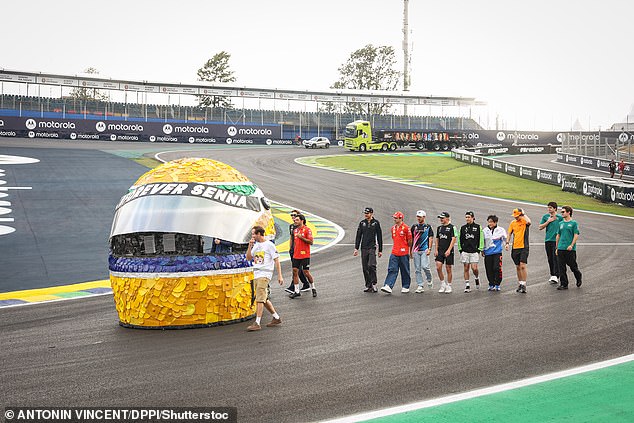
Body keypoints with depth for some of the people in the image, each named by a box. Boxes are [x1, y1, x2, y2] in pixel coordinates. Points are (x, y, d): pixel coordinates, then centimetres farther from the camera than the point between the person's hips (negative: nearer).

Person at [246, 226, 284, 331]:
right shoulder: (256, 245, 16)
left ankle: (257, 323, -16)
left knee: (259, 299, -14)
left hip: (265, 274, -8)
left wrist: (279, 276, -10)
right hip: (256, 274, 8)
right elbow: (249, 258, 15)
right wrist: (250, 246, 3)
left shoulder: (269, 245, -6)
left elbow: (276, 260, -6)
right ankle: (276, 318, 24)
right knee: (264, 299, 12)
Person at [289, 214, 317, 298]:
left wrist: (301, 237, -18)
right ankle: (296, 291, 5)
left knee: (306, 272, -1)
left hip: (305, 255, -6)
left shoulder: (307, 230, -8)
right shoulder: (295, 230, 13)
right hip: (296, 255, 6)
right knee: (295, 271, 0)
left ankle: (313, 288, 19)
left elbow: (311, 242, -14)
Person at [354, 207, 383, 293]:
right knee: (365, 268, 3)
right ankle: (368, 286, 11)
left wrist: (380, 250, 4)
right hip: (363, 248, 4)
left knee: (371, 265, -18)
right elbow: (358, 236, 11)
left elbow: (379, 237, 5)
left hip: (372, 247, -4)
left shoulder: (376, 223, 2)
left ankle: (374, 284, -7)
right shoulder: (362, 223, 10)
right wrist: (356, 248, 2)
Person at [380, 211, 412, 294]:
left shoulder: (406, 228, -8)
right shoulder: (393, 228, 11)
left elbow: (409, 240, -2)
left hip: (403, 253, -5)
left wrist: (409, 248, 6)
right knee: (392, 270, -5)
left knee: (405, 271, 7)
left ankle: (406, 287, 18)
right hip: (394, 253, 5)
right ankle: (388, 286, -14)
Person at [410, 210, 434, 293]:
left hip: (424, 250, -3)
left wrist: (429, 249, -10)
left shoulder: (428, 227, 4)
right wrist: (411, 250, 12)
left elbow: (431, 238, 1)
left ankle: (429, 280, 12)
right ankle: (420, 286, 6)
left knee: (424, 266, -15)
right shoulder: (414, 226, 12)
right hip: (416, 250, 3)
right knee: (417, 269, 1)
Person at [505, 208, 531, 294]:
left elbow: (529, 222, -28)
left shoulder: (524, 221, -4)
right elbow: (509, 234, 17)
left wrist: (523, 214, -12)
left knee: (523, 265, -13)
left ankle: (524, 284, -11)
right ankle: (520, 283, 23)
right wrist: (507, 243, 4)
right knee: (518, 266, 12)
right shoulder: (513, 223, 11)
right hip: (515, 248, 6)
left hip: (524, 247, -6)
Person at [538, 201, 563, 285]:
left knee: (556, 258, -12)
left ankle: (556, 276, -16)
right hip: (548, 240, 4)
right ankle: (552, 275, 19)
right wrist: (548, 221, -5)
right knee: (550, 259, 10)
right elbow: (540, 227, 5)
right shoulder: (545, 216, 10)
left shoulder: (560, 217, 1)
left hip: (556, 240, -4)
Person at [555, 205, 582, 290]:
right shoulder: (561, 223, 13)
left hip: (570, 249, -5)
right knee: (562, 268, 2)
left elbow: (576, 235, -7)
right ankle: (563, 284, 6)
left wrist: (571, 245, -18)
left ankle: (578, 279, 29)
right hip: (561, 248, 5)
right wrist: (557, 248, 14)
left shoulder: (573, 223, -3)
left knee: (573, 266, 3)